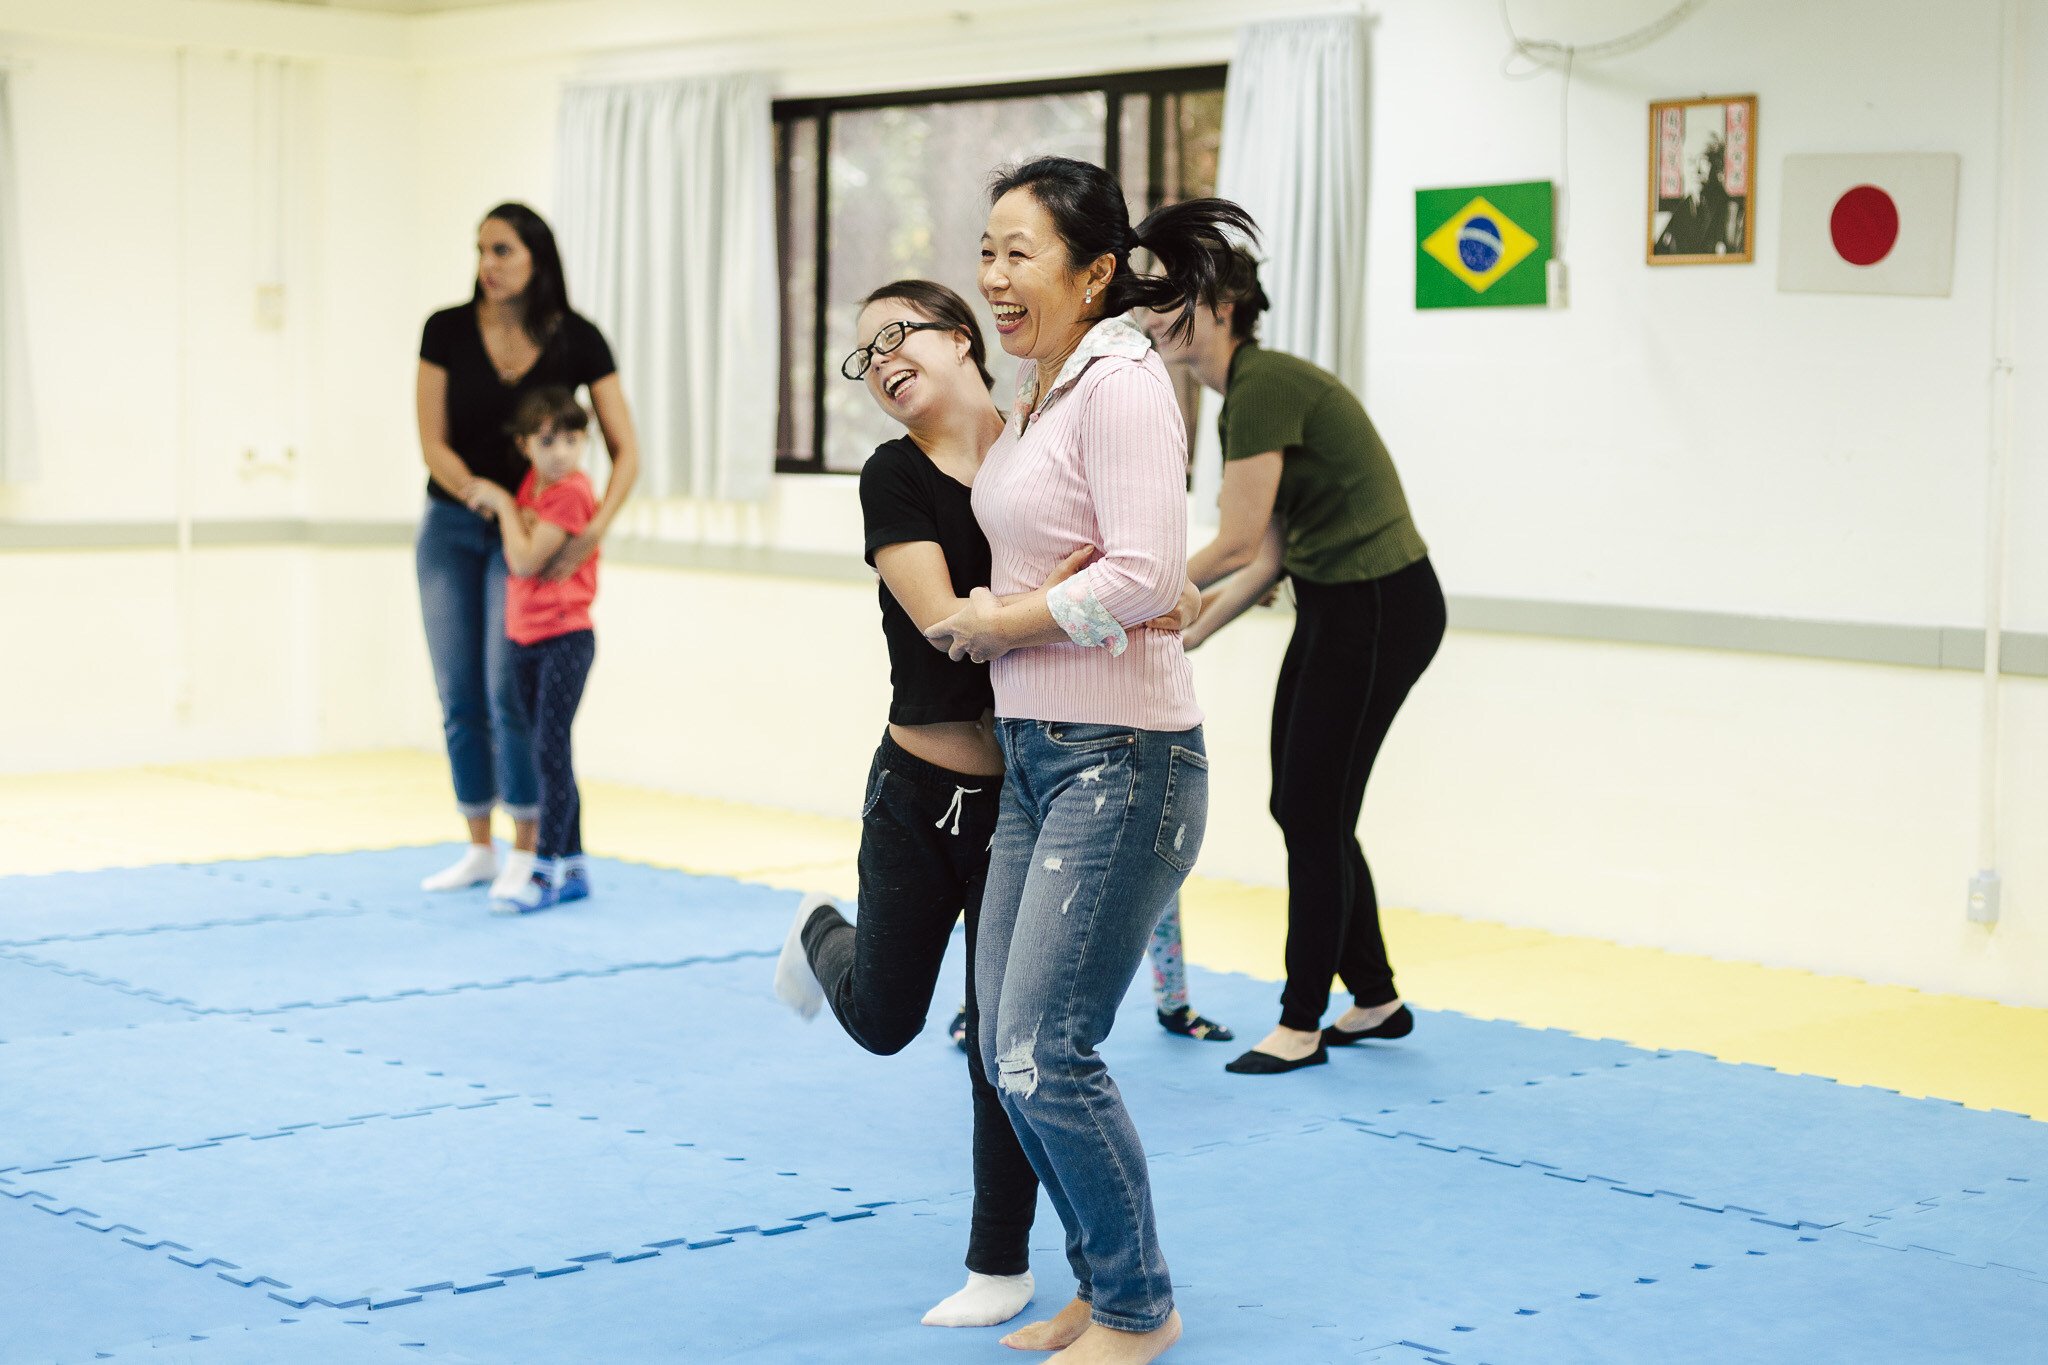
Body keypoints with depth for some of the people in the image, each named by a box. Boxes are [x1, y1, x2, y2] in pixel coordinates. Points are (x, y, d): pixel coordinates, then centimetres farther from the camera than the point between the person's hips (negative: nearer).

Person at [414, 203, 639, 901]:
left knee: (509, 687, -11)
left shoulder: (577, 340, -10)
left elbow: (625, 450, -10)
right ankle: (479, 848, 17)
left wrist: (594, 531, -24)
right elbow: (432, 443, -8)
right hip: (451, 525, 2)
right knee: (458, 694, 5)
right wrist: (479, 492, -26)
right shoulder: (447, 331, -7)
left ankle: (525, 850, 2)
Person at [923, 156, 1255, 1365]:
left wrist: (1002, 623, -12)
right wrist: (982, 622, 7)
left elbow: (1144, 574, -23)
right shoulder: (1040, 392, 12)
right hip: (1036, 754, 9)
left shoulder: (1122, 384, -15)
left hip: (1122, 762, -9)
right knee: (1007, 1046, 12)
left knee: (1046, 1051, -7)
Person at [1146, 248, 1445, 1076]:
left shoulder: (1264, 386, -19)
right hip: (1335, 605, 10)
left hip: (1379, 610, -10)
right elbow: (1270, 555, 13)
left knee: (1314, 813, -1)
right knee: (1301, 806, 13)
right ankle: (1375, 1000, 26)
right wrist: (1191, 634, 7)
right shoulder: (1242, 398, 11)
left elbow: (1234, 547, -21)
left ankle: (1301, 1025, 11)